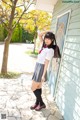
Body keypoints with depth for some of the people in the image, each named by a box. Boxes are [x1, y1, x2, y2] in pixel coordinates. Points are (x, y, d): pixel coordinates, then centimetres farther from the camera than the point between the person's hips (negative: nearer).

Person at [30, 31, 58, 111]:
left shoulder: (50, 50, -17)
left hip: (41, 69, -8)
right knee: (38, 87, 13)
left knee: (33, 88, -2)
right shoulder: (44, 46, 6)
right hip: (37, 67, 8)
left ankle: (42, 103, 13)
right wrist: (47, 32, 3)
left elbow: (46, 63, -19)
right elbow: (40, 35, 14)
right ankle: (37, 103, 23)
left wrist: (43, 75, -18)